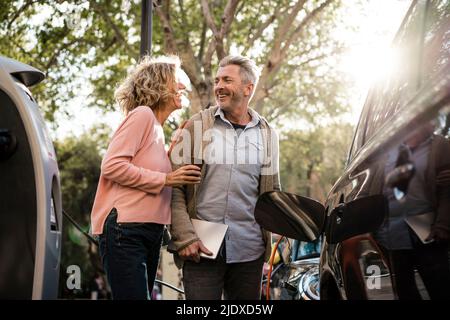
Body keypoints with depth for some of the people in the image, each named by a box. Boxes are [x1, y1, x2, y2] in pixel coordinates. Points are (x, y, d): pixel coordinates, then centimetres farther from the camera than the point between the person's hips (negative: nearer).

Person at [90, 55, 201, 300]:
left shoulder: (157, 128, 19)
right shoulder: (142, 114, -6)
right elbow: (112, 166, -17)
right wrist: (165, 179, -15)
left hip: (149, 232, 9)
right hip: (125, 229, -9)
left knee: (143, 294, 13)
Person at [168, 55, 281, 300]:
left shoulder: (266, 134, 9)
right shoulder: (196, 127, 1)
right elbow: (175, 188, -3)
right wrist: (185, 238, -12)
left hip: (249, 251, 3)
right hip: (201, 249, -2)